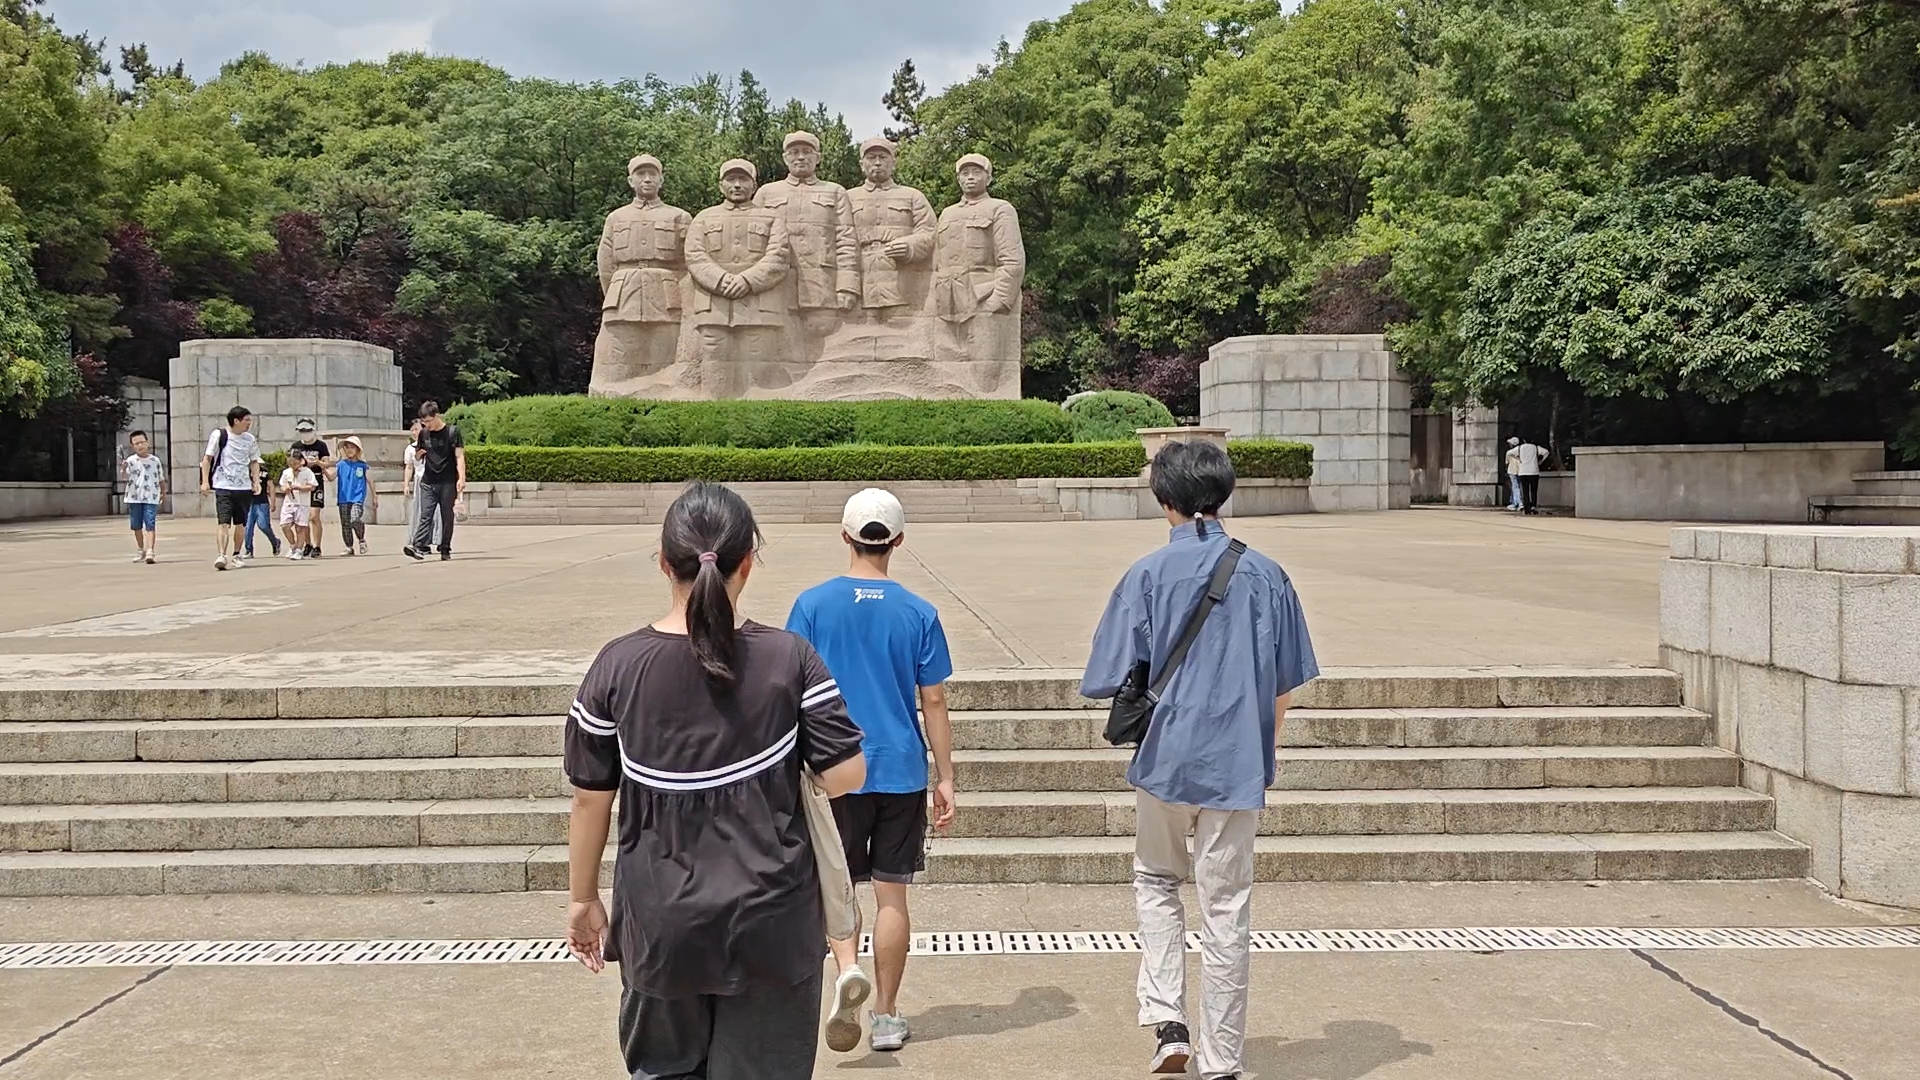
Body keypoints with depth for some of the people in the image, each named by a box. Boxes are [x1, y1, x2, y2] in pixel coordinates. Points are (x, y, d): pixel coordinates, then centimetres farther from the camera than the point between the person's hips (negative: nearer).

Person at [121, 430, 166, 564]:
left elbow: (161, 478, 15)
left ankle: (150, 552, -15)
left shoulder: (155, 461, 4)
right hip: (134, 498, 1)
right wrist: (124, 469, -31)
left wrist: (163, 492, 16)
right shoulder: (130, 461, 0)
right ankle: (140, 550, 26)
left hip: (150, 498, -1)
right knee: (137, 526, 11)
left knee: (150, 525, -11)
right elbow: (124, 477, -12)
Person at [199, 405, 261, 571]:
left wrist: (256, 481, 6)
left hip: (244, 487, 4)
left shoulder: (250, 439, 9)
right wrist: (205, 481, -8)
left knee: (240, 524, 9)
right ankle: (221, 556, -20)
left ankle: (236, 556, 22)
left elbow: (254, 462, 19)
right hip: (223, 487, -4)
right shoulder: (218, 435, -4)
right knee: (223, 522, -14)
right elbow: (207, 458, 0)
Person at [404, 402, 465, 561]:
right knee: (425, 515, -7)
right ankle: (419, 547, -18)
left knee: (447, 516, 2)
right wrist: (418, 454, -3)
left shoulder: (452, 432, -4)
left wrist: (461, 478, -19)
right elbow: (418, 458, 22)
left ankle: (445, 549, 9)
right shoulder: (424, 433, 11)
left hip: (448, 482, -3)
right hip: (428, 482, 4)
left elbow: (459, 456, -8)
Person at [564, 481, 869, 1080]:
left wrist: (583, 898, 12)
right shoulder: (790, 659, -11)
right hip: (771, 928, -1)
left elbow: (591, 798, -2)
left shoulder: (617, 666, -8)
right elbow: (846, 777, -9)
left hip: (661, 925, 1)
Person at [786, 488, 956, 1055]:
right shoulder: (919, 613, -3)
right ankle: (886, 1016, 15)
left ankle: (848, 969, -14)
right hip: (902, 771, 1)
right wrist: (945, 778, 6)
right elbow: (934, 702, -1)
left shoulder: (813, 604, -5)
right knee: (892, 894, 9)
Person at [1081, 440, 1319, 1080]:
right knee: (1225, 911, 8)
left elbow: (1116, 679, -5)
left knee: (1156, 880, 22)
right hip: (1237, 766, 1)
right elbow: (1284, 688, 6)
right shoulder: (1266, 575, 1)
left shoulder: (1147, 576, -6)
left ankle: (1167, 1020, 9)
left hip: (1165, 758, -1)